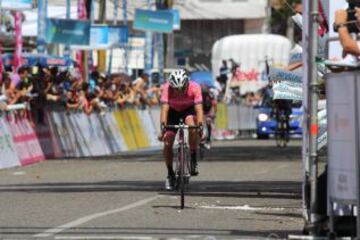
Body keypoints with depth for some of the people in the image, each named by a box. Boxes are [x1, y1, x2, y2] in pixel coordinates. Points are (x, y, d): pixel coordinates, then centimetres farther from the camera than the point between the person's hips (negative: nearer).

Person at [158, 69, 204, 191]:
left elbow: (199, 108, -38)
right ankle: (170, 174, 9)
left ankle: (193, 159, -16)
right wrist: (163, 127, -51)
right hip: (173, 111, 1)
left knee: (192, 126, -35)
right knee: (167, 143, -12)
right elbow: (164, 109, -38)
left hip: (189, 110, -1)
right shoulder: (167, 88, -31)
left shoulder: (194, 87, -32)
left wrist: (200, 126, -52)